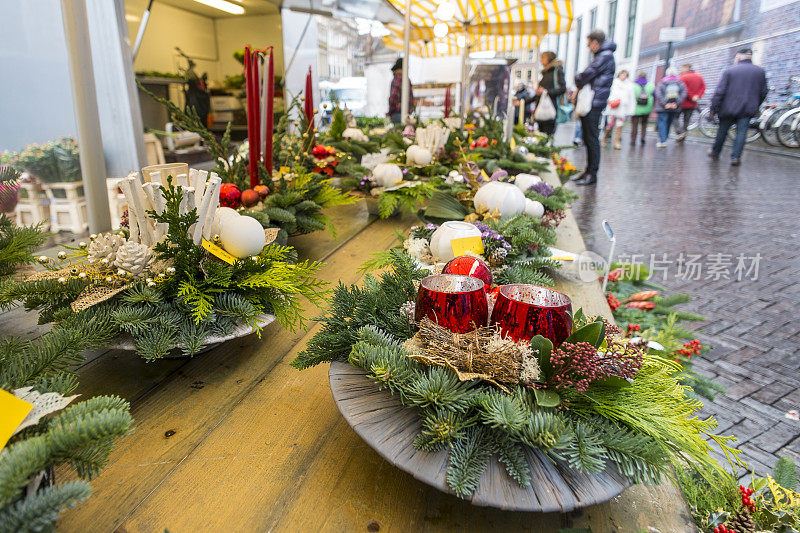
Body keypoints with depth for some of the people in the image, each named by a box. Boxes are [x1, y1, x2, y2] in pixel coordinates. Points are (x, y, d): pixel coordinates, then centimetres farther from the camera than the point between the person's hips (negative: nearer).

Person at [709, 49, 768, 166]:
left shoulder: (729, 70, -4)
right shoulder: (760, 71, 6)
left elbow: (719, 91, -8)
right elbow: (763, 92, 11)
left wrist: (714, 108, -3)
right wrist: (755, 106, 23)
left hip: (729, 108, -1)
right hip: (748, 110, 1)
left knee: (722, 131, 12)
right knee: (741, 132, 2)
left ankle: (715, 152, 24)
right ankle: (735, 157, -6)